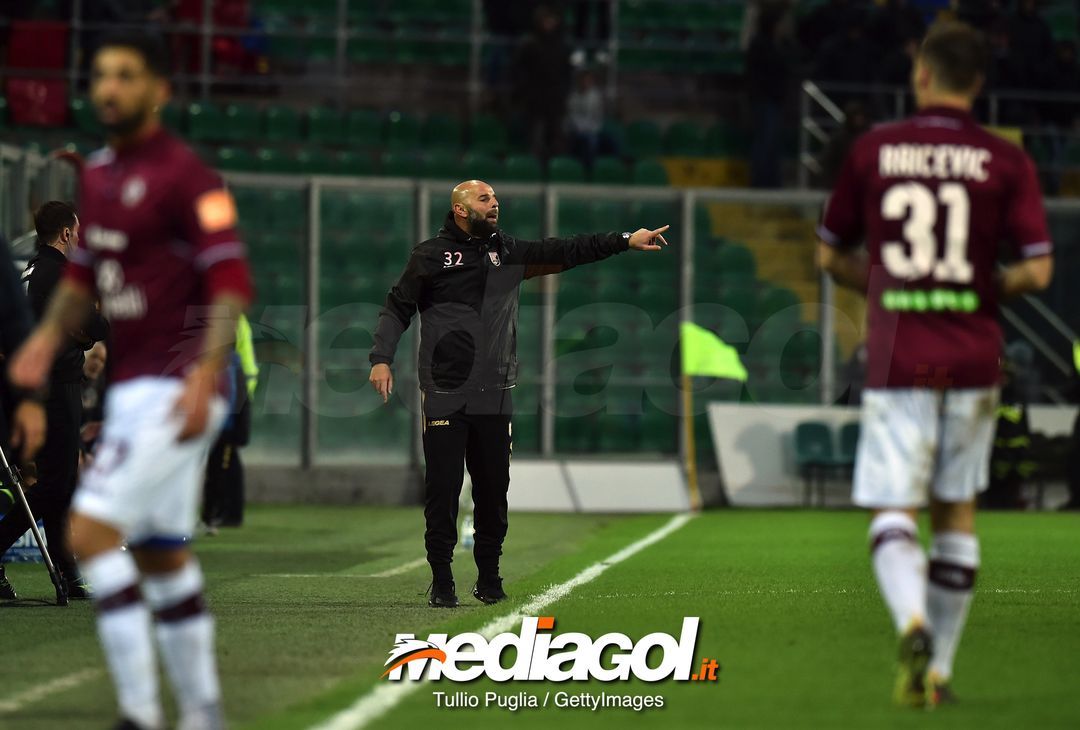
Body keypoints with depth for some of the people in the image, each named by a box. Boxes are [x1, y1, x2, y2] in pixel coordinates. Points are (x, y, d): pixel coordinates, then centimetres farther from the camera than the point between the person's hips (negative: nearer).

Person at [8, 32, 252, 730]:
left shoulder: (185, 174, -13)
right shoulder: (99, 172, 13)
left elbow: (231, 279, -19)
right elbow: (86, 270, 25)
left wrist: (206, 374, -28)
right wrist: (50, 335, 10)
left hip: (177, 391, -9)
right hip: (132, 386, 9)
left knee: (93, 531, -16)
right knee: (160, 554, 13)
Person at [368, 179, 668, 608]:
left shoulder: (508, 253, 12)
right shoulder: (431, 255, 1)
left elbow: (565, 253, 9)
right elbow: (397, 308, 1)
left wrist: (625, 241, 2)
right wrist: (381, 359, -11)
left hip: (495, 396, 4)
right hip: (445, 396, -4)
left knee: (493, 490, 6)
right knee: (442, 489, -4)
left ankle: (489, 579, 17)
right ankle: (442, 582, 4)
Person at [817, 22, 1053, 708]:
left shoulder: (873, 151, 2)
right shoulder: (1006, 161, 0)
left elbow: (831, 254, 10)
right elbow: (1038, 270, -6)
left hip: (896, 362, -1)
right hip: (973, 361, 1)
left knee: (893, 515, -2)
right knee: (958, 514, 15)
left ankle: (914, 623, -31)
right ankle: (939, 670, 16)